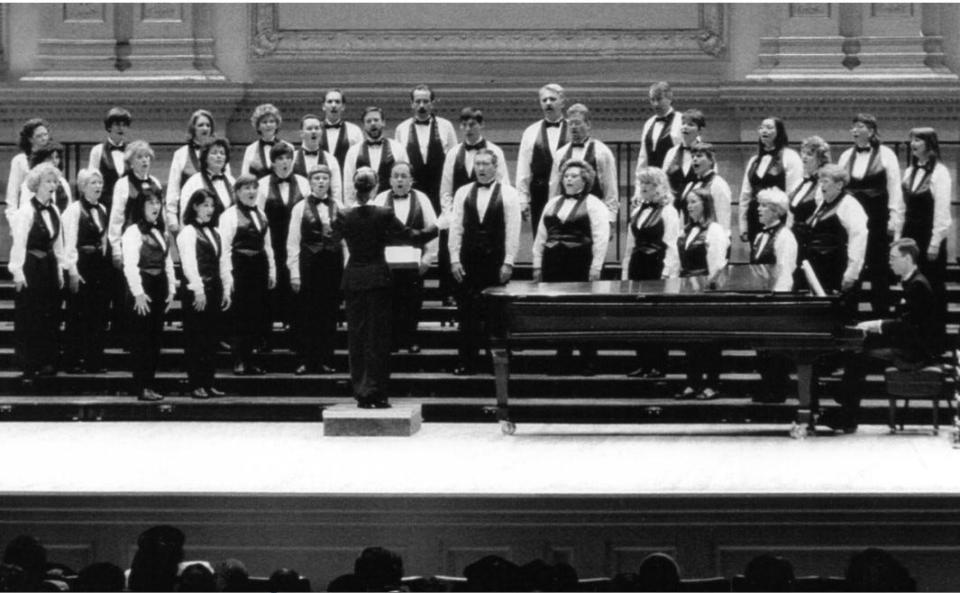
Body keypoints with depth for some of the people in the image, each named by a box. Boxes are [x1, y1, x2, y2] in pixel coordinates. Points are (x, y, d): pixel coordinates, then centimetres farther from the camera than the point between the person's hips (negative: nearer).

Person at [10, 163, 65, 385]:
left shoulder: (53, 211, 9)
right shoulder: (26, 211, -13)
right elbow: (18, 242, -15)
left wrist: (60, 269, 14)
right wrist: (17, 271, -17)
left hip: (49, 267, 7)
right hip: (30, 267, -7)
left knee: (50, 316, 8)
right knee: (28, 319, -2)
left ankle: (47, 363, 16)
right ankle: (28, 369, 2)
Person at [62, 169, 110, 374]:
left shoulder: (102, 210, 13)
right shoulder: (74, 210, -9)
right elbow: (70, 243, -12)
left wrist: (106, 260, 10)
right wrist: (72, 271, -17)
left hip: (100, 267, 7)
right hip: (81, 266, -7)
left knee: (99, 316, 6)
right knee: (78, 317, -2)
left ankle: (94, 361, 12)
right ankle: (74, 362, 3)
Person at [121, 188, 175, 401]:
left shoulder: (161, 233, 17)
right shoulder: (133, 232, -8)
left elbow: (168, 263, 19)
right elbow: (130, 265, -14)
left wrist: (171, 289, 11)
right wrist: (138, 293, -19)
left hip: (159, 289, 8)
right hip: (142, 289, -8)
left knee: (155, 338, 7)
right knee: (141, 341, -5)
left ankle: (148, 385, 13)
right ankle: (141, 388, -2)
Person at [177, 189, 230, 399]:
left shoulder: (214, 232, 16)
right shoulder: (188, 232, -6)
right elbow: (189, 264, -12)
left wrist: (225, 291, 13)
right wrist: (199, 291, -18)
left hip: (214, 290, 7)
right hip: (197, 292, -7)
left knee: (211, 340, 7)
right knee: (196, 340, -3)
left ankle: (208, 383, 10)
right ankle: (195, 385, -1)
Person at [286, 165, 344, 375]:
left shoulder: (338, 208, 5)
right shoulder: (300, 208, -1)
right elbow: (292, 242, -1)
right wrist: (294, 273, -6)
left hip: (333, 264, 2)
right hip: (308, 264, -2)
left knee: (329, 315, 5)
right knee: (305, 316, 0)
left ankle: (325, 360, 12)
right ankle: (304, 361, 5)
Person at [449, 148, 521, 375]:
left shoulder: (508, 194, 0)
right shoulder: (463, 193, 8)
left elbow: (513, 230, -3)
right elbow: (456, 227, 7)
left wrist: (508, 263, -8)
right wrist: (454, 259, -1)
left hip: (496, 261, -2)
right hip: (468, 261, 2)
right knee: (467, 314, 0)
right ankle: (467, 361, 3)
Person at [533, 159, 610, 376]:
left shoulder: (593, 205, 0)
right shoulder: (552, 204, 17)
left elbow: (600, 239, -6)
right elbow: (541, 236, 18)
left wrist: (596, 268, -13)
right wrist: (537, 265, 11)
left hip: (580, 264, -5)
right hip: (554, 264, 5)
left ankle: (589, 362, 2)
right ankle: (561, 360, 11)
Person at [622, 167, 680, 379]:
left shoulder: (668, 212, -6)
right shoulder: (637, 211, 15)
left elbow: (671, 246, -10)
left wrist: (667, 274, -17)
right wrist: (625, 271, 14)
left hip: (658, 267, -7)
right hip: (638, 266, 7)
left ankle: (658, 365, 1)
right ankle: (643, 363, 10)